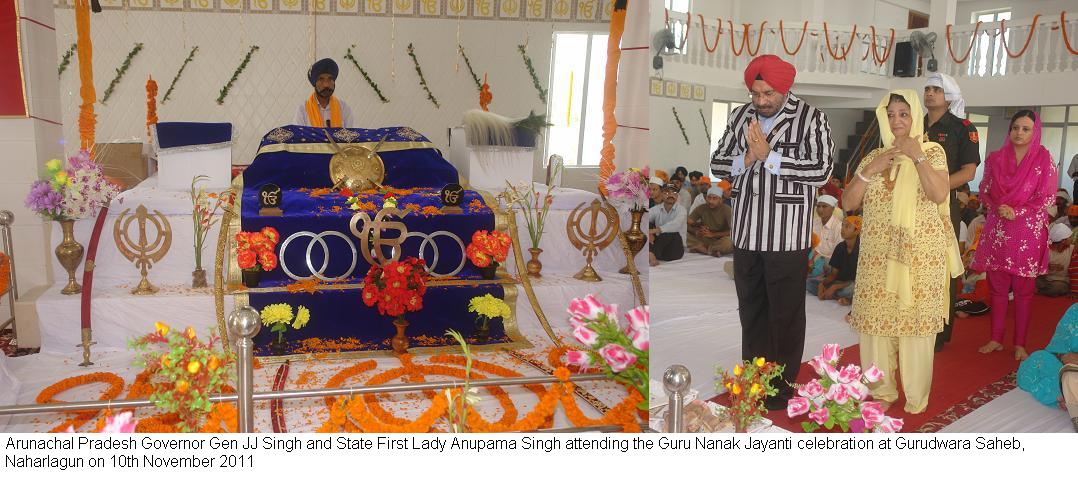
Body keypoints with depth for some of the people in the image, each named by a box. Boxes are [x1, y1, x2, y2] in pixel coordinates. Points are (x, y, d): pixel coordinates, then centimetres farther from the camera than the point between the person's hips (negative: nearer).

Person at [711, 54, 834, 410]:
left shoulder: (811, 118, -7)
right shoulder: (740, 116, 8)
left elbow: (821, 171, -17)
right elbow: (718, 165, 8)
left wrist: (769, 156, -18)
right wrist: (746, 158, -12)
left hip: (787, 236, -5)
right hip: (746, 233, 5)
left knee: (786, 314, 7)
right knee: (750, 309, 16)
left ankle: (784, 384, 22)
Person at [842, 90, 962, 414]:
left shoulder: (933, 151, 2)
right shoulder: (873, 156, 10)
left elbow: (940, 195, -14)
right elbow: (849, 203, 5)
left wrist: (917, 156, -15)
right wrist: (869, 171, -7)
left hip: (921, 254, -3)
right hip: (878, 254, 3)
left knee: (916, 323, 1)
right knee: (876, 320, 4)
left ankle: (916, 396, 16)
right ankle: (882, 390, 20)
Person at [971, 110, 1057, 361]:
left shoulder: (1043, 159, -2)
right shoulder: (995, 158, 6)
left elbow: (1046, 198, -4)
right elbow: (984, 191, 9)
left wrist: (1016, 212, -14)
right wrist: (998, 208, -8)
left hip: (1027, 232, -2)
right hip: (997, 230, 3)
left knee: (1023, 289, 4)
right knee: (997, 286, 7)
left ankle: (1020, 344, 12)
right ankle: (996, 339, 17)